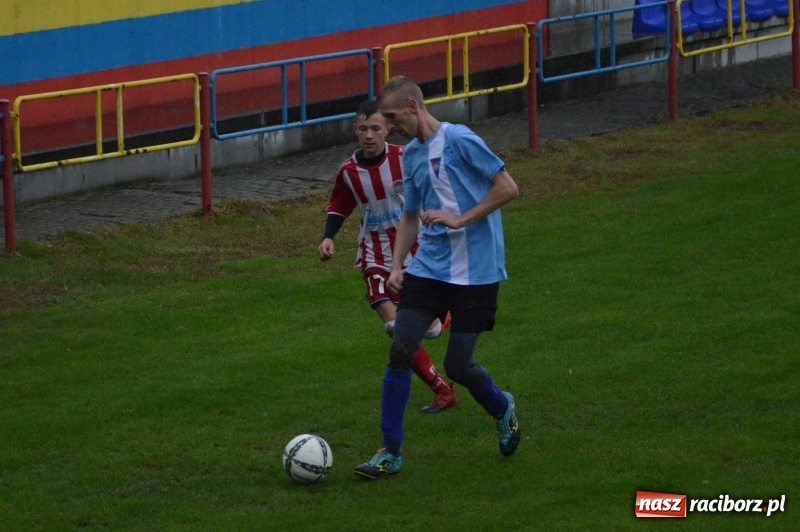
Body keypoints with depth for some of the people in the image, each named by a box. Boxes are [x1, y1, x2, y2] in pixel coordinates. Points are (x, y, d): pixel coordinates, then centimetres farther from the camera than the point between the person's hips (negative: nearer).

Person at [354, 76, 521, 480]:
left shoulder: (459, 141, -13)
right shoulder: (411, 154, 11)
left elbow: (508, 189, -14)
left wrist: (459, 220, -18)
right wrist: (396, 265, 9)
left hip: (474, 273, -6)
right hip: (428, 268, 6)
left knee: (458, 365, -2)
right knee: (400, 351, -7)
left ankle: (502, 410, 31)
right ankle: (390, 453, 0)